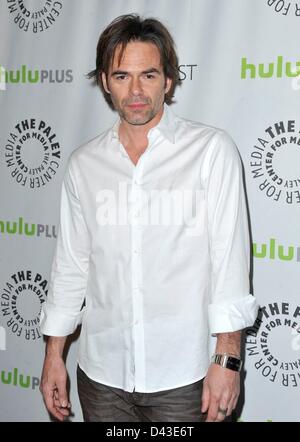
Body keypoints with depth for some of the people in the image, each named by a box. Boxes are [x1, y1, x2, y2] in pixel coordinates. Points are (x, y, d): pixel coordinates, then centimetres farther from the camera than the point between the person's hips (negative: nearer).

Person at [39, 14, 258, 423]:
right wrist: (54, 354, 11)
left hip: (183, 377, -3)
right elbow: (71, 264, 10)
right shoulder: (83, 164, 5)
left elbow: (230, 256, -8)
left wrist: (227, 357, -12)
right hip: (101, 374, 3)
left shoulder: (211, 150, -6)